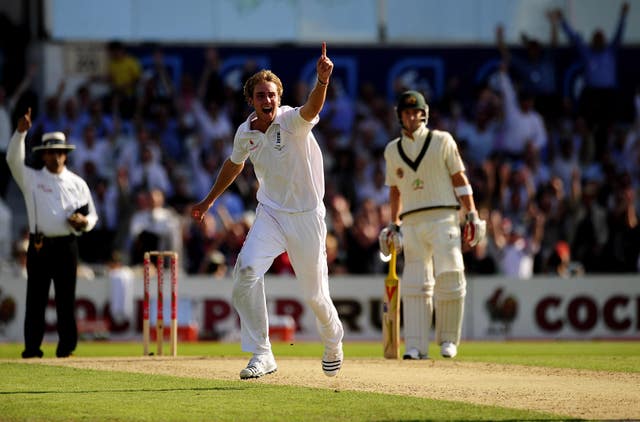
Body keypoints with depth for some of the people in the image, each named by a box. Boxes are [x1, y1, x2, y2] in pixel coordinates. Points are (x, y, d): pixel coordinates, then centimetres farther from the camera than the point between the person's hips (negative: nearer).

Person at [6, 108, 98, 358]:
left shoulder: (77, 184, 12)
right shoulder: (31, 178, 8)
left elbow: (92, 216, 15)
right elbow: (14, 159, -8)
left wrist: (83, 221, -8)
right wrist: (20, 132, -21)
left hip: (66, 246, 1)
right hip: (39, 246, -1)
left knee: (66, 299, 0)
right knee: (36, 297, -1)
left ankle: (67, 346, 4)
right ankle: (32, 347, 0)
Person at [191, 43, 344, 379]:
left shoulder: (292, 121, -17)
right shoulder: (245, 133, -1)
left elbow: (312, 108, -40)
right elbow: (234, 164, 20)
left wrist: (322, 81, -61)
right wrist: (209, 200, 28)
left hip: (307, 216, -3)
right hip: (270, 214, 3)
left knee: (315, 294, 4)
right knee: (247, 269, -23)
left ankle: (333, 342, 40)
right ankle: (261, 355, -17)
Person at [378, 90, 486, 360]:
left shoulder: (442, 141, 6)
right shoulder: (392, 150, 15)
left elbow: (459, 178, 4)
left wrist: (472, 214, -4)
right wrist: (393, 224, 15)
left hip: (442, 218, -3)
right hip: (411, 223, 3)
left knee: (450, 277, -9)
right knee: (415, 284, -4)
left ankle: (448, 340, 4)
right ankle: (416, 346, -6)